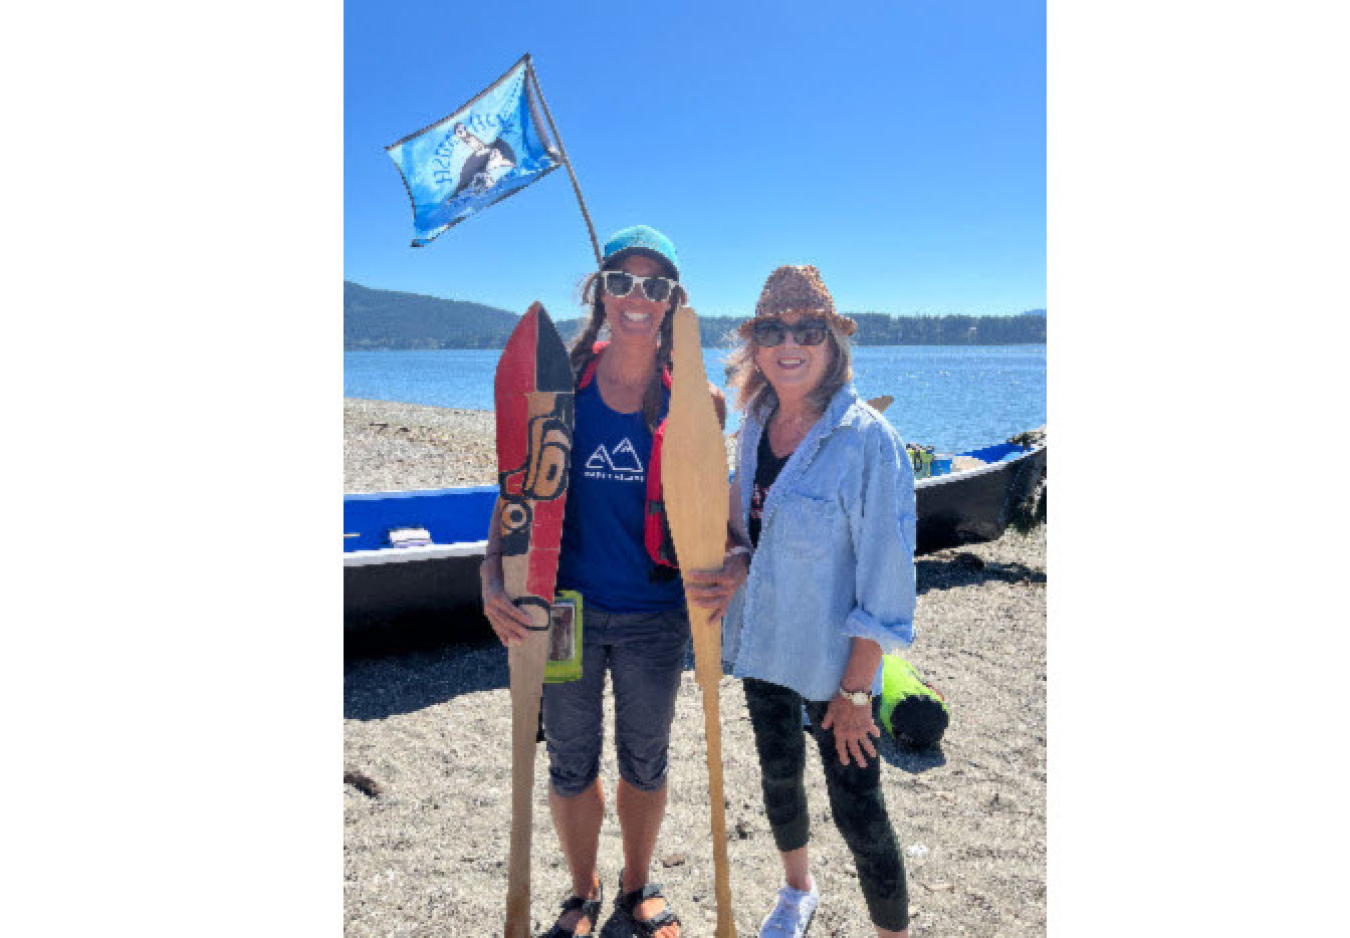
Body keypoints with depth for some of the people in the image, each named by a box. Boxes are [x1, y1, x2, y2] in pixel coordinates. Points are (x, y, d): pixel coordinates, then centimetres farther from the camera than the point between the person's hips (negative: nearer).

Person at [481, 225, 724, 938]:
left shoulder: (695, 400, -6)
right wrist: (493, 574, -17)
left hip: (654, 616, 0)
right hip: (565, 609, 0)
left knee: (645, 760, 19)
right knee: (571, 763, 16)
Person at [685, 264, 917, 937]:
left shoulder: (867, 440, -21)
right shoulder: (756, 426, -1)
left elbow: (886, 579, -19)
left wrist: (856, 689, -16)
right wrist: (738, 567, -10)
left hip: (834, 660, -6)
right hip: (763, 643, 7)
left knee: (856, 807, 4)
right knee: (777, 774, 24)